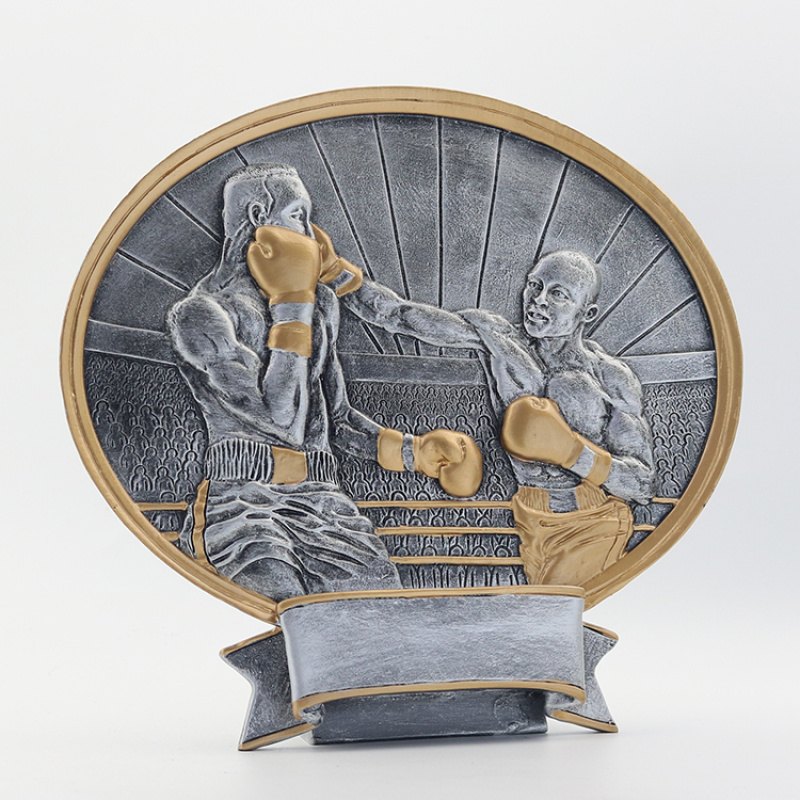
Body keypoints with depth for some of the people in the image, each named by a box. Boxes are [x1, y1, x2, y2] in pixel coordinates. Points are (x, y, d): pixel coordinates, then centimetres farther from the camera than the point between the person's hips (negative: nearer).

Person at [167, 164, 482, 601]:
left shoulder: (318, 303, 21)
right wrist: (291, 306, -8)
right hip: (244, 503, -5)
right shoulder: (200, 313, -2)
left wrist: (413, 451, 18)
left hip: (321, 501, 5)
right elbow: (284, 420, -14)